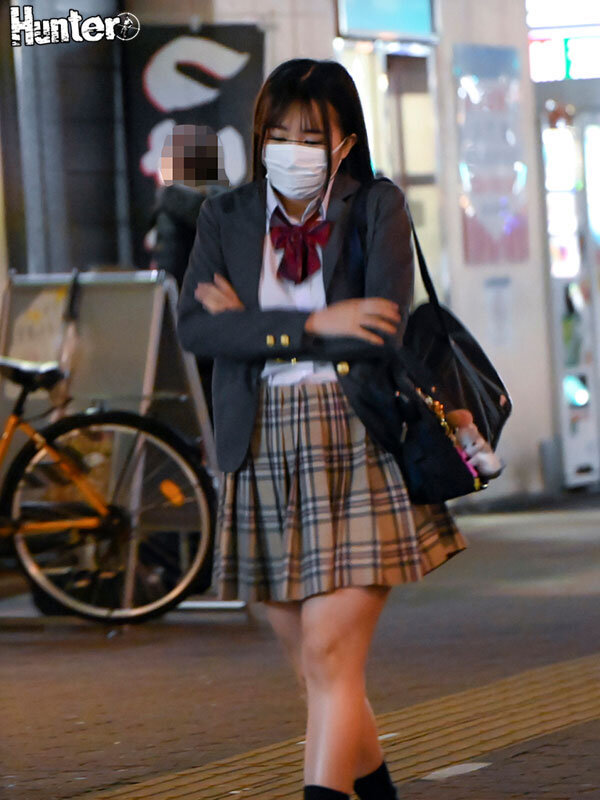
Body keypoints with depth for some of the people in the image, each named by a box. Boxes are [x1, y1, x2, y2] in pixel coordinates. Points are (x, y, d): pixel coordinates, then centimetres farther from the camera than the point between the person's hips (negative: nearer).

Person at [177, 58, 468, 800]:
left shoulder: (378, 210, 1)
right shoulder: (226, 217, 8)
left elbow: (385, 334, -12)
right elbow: (193, 326, -6)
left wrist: (253, 324, -8)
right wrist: (310, 325, -15)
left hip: (357, 457, -4)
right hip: (265, 458, 4)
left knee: (331, 661, -12)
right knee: (312, 668, 10)